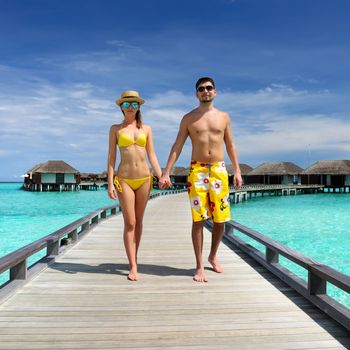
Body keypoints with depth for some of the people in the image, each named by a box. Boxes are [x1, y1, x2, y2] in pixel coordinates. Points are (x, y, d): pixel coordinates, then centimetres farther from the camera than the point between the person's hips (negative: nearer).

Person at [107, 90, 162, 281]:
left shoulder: (146, 129, 11)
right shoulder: (115, 129, 6)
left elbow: (152, 156, 8)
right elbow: (111, 158, 2)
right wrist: (110, 183, -5)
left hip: (144, 179, 2)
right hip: (124, 179, -2)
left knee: (138, 221, 10)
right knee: (129, 223, -4)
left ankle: (134, 258, 25)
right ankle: (133, 267, 1)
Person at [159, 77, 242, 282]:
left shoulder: (223, 117, 11)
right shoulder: (189, 118, 6)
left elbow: (230, 145, 13)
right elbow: (177, 147, 4)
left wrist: (237, 171, 6)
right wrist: (166, 173, -4)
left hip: (219, 170, 2)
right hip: (197, 170, -2)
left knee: (220, 219, 5)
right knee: (199, 220, -3)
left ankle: (213, 256, 28)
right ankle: (200, 266, 8)